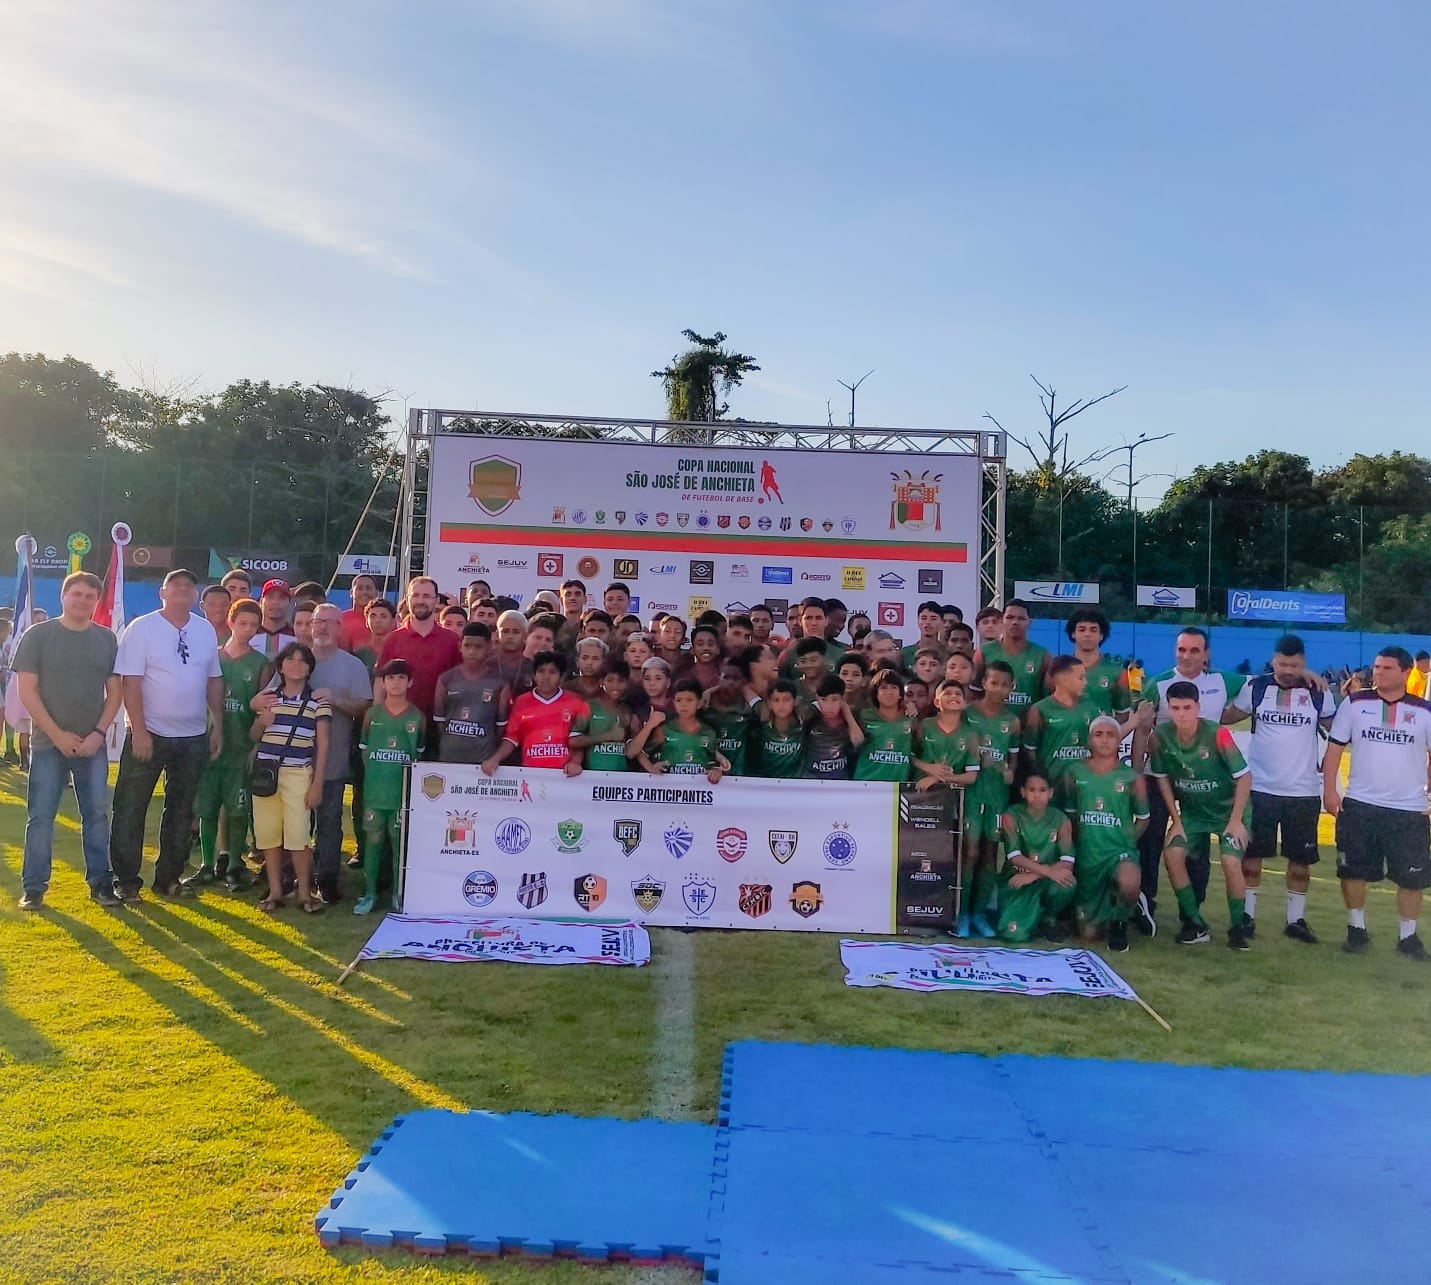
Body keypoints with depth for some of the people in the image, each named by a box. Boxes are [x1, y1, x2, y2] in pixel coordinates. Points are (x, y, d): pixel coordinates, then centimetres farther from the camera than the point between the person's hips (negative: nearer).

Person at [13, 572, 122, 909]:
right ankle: (34, 887, 9)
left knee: (97, 814, 5)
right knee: (40, 816, 1)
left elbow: (114, 692, 7)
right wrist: (58, 735, -12)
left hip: (93, 745, 2)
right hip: (48, 743, -2)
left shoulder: (107, 639, 6)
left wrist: (98, 733, -6)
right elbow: (27, 691, -6)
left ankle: (100, 882, 13)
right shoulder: (37, 636, -2)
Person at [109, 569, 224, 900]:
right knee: (131, 809, 3)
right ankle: (126, 880, 14)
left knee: (181, 811, 12)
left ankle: (168, 878, 24)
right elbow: (130, 682, -11)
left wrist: (217, 727, 6)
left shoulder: (206, 630, 5)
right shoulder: (142, 628, -7)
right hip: (149, 734, -4)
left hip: (194, 737, 4)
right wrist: (139, 731, -16)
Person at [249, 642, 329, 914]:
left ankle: (304, 893, 4)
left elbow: (322, 744, 0)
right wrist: (261, 723, -5)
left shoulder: (317, 700, 1)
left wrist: (317, 783, -5)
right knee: (267, 833, 5)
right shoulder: (268, 697, 9)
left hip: (298, 774, -3)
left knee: (297, 834, -8)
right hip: (265, 771, 4)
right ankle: (275, 891, 17)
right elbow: (253, 737, 18)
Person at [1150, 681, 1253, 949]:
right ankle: (1195, 924, 0)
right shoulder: (1161, 735, -16)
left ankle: (1237, 926, 3)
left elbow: (1244, 776, -18)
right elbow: (1162, 778, -3)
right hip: (1191, 811, 4)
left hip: (1228, 810, -3)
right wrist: (1176, 820, -4)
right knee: (1172, 854, -15)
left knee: (1231, 862, -20)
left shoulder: (1217, 734, -26)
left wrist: (1236, 820, -17)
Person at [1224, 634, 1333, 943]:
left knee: (1301, 857, 9)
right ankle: (1247, 915, 18)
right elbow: (1227, 716, 11)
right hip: (1260, 788, 0)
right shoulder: (1256, 687, -2)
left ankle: (1295, 919, 22)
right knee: (1251, 853, 6)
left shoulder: (1319, 694, -2)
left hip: (1303, 792, 1)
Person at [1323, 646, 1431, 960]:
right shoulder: (1355, 704, -1)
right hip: (1359, 805, 0)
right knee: (1353, 871, 6)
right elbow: (1335, 747, 2)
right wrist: (1329, 789, -5)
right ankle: (1357, 929, 22)